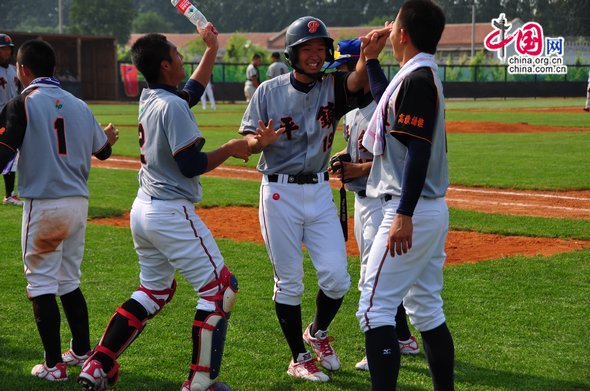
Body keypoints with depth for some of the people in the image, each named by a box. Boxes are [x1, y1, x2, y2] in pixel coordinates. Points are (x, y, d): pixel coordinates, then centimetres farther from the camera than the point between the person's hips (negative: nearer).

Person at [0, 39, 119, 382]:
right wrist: (108, 138, 41)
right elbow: (102, 151, 19)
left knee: (41, 283, 0)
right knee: (69, 281, 19)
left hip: (43, 204, -6)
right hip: (79, 203, 6)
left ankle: (54, 364, -2)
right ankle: (82, 351, 24)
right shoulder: (79, 105, 9)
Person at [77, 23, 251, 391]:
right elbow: (191, 165, -21)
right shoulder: (173, 106, -18)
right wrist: (231, 148, -8)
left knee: (155, 290, 22)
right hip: (172, 212, -9)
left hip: (143, 209, 9)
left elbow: (193, 90, 28)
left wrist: (212, 49, 29)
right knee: (220, 287, 0)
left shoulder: (150, 99, 9)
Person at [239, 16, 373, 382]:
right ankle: (299, 358, 19)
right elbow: (248, 141, -2)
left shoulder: (333, 87, -1)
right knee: (289, 282, 4)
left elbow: (357, 84, -24)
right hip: (280, 193, -2)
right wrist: (260, 141, -26)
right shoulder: (269, 91, -4)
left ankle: (318, 333, 29)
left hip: (320, 192, 2)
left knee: (337, 277, -1)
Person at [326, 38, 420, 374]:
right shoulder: (351, 108, 12)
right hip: (362, 199, 10)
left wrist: (360, 169, -23)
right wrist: (342, 158, 4)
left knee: (374, 277, -9)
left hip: (384, 200, -10)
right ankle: (405, 339, 28)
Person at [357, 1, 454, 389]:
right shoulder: (425, 75, 14)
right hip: (433, 211, 10)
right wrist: (372, 59, 32)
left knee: (375, 308, -10)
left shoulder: (417, 78, -16)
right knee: (427, 310, 15)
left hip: (412, 212, -10)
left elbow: (419, 150, -23)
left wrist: (404, 215, -26)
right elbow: (389, 102, 37)